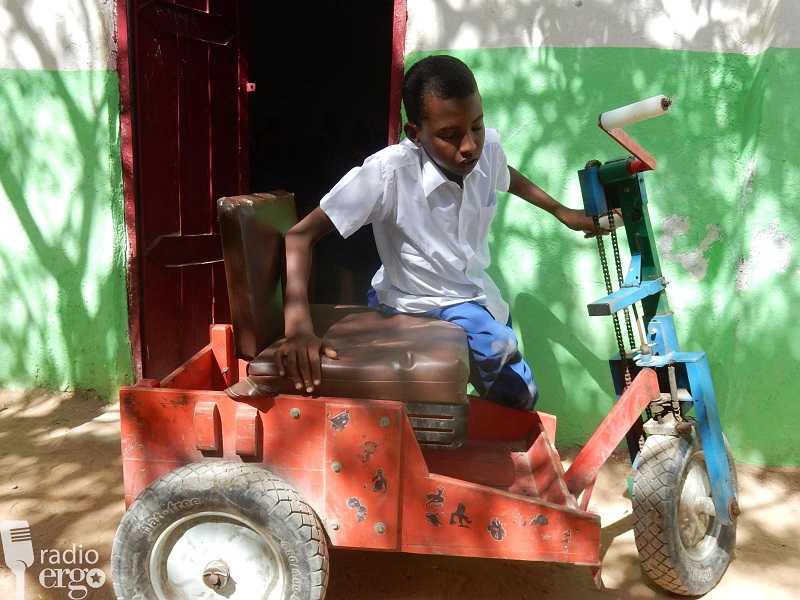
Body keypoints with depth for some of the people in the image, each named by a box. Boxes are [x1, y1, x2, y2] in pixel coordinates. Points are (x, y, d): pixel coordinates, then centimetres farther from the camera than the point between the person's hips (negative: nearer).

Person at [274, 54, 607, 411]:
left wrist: (561, 212, 19)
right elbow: (301, 235, -31)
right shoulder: (388, 172, -31)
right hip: (415, 305, -6)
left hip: (476, 294, 6)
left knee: (520, 397, 15)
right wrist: (298, 328, -43)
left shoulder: (489, 146, -13)